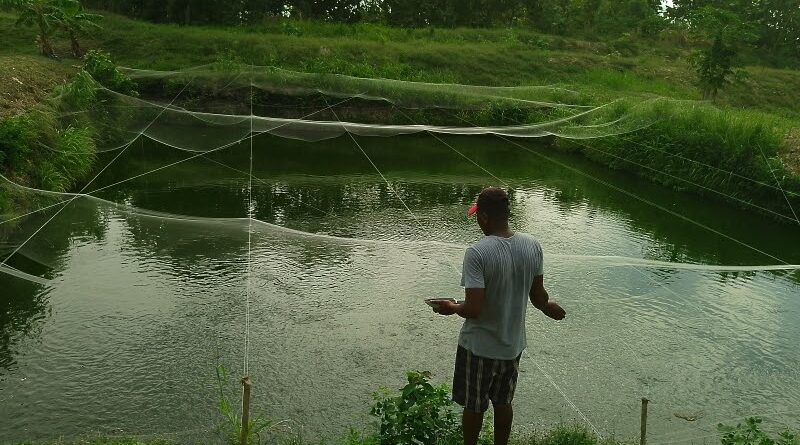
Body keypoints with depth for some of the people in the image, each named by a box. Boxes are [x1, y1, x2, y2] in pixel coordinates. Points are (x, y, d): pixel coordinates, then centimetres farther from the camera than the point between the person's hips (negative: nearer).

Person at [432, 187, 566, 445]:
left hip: (479, 346, -5)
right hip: (513, 344, 5)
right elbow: (538, 297, 1)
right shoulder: (532, 246, -9)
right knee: (503, 403, 25)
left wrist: (451, 308, -7)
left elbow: (473, 309, -28)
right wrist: (549, 307, 23)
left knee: (473, 407, 17)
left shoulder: (477, 253, -26)